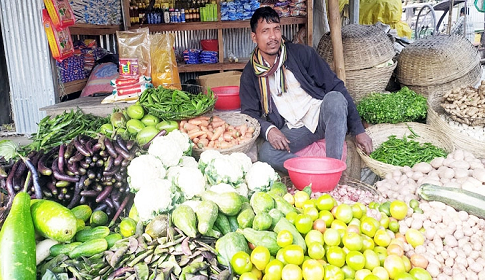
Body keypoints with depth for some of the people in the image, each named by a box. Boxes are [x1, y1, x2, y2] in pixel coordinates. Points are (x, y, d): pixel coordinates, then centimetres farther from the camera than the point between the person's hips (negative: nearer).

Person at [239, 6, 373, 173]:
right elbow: (249, 113, 5)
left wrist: (358, 130, -10)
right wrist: (268, 129, -20)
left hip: (322, 117, 0)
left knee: (334, 98, -34)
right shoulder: (250, 75, 4)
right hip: (293, 130, 1)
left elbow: (335, 87, -3)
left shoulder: (302, 53, -2)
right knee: (265, 153, -29)